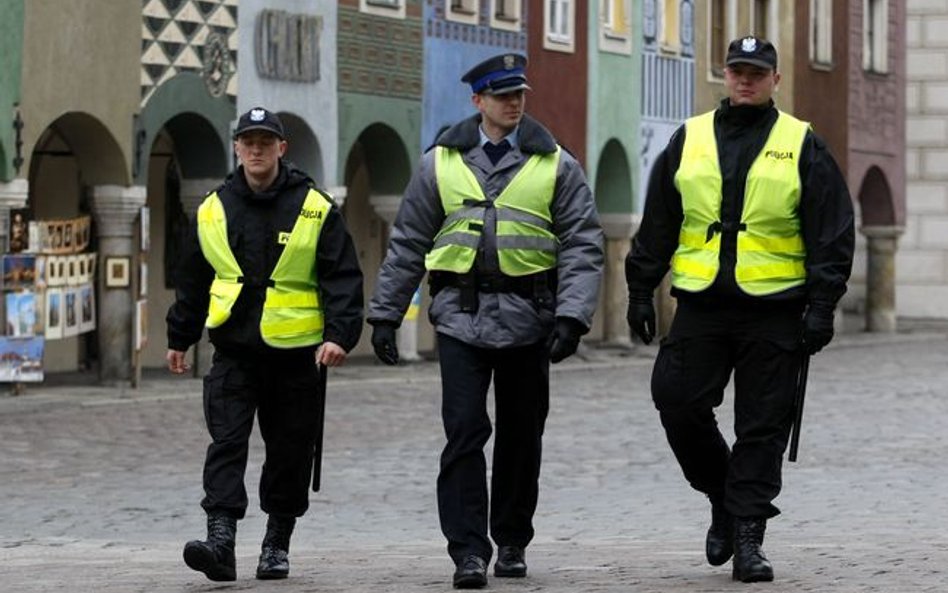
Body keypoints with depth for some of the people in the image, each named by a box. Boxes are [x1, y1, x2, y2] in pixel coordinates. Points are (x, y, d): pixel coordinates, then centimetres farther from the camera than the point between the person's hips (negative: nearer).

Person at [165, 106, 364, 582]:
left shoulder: (316, 209, -1)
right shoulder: (212, 210, 7)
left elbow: (343, 279, -3)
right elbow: (192, 281, 18)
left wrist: (340, 334, -15)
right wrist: (179, 339, 21)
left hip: (295, 352, -1)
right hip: (233, 351, 1)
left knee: (290, 453, 6)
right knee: (226, 444, -12)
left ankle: (277, 544, 20)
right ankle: (221, 540, -20)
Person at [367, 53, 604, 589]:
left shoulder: (557, 166, 4)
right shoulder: (442, 163, 7)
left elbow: (583, 247, -1)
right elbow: (407, 245, 12)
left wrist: (571, 317, -13)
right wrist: (385, 314, 8)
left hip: (527, 318, 0)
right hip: (461, 316, 0)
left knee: (521, 436, 9)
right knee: (464, 433, -10)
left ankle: (512, 543, 23)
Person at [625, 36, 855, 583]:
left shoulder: (802, 145, 3)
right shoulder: (689, 140, 10)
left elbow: (832, 231, 1)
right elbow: (656, 225, 14)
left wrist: (822, 306, -6)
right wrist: (641, 290, 9)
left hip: (774, 310, -2)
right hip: (701, 306, 2)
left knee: (763, 426, 0)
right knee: (678, 401, -4)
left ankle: (748, 536, 6)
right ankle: (725, 496, 18)